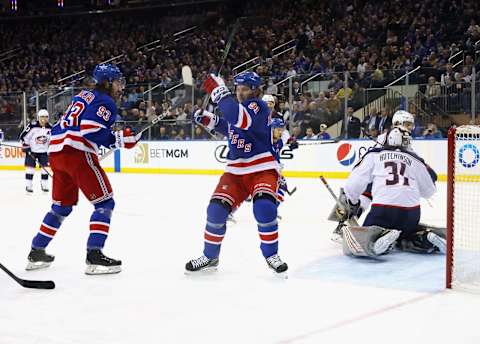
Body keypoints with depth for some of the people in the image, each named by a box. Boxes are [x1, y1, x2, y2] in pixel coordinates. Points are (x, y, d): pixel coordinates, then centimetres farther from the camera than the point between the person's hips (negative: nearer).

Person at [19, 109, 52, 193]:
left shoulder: (50, 128, -3)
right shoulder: (32, 126, -16)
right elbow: (23, 136, -11)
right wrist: (25, 146, -14)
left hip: (43, 151, 3)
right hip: (31, 150, -3)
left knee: (45, 167, 0)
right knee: (30, 167, -5)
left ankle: (44, 185, 11)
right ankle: (28, 185, 3)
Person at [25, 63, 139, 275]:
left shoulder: (83, 96, 25)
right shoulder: (105, 102, -3)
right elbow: (90, 130, -17)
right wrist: (119, 139, -11)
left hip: (56, 151, 9)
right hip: (78, 153, -9)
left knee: (62, 205, 22)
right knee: (105, 202, -4)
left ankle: (36, 252, 26)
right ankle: (94, 256, -14)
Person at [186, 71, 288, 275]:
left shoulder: (259, 106, -14)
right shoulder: (236, 106, 9)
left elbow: (241, 119, -36)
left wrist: (219, 93, -33)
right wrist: (209, 120, 15)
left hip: (262, 169, -6)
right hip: (235, 170, 6)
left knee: (264, 208, -27)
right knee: (216, 210, -7)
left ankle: (271, 255, -4)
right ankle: (210, 257, 10)